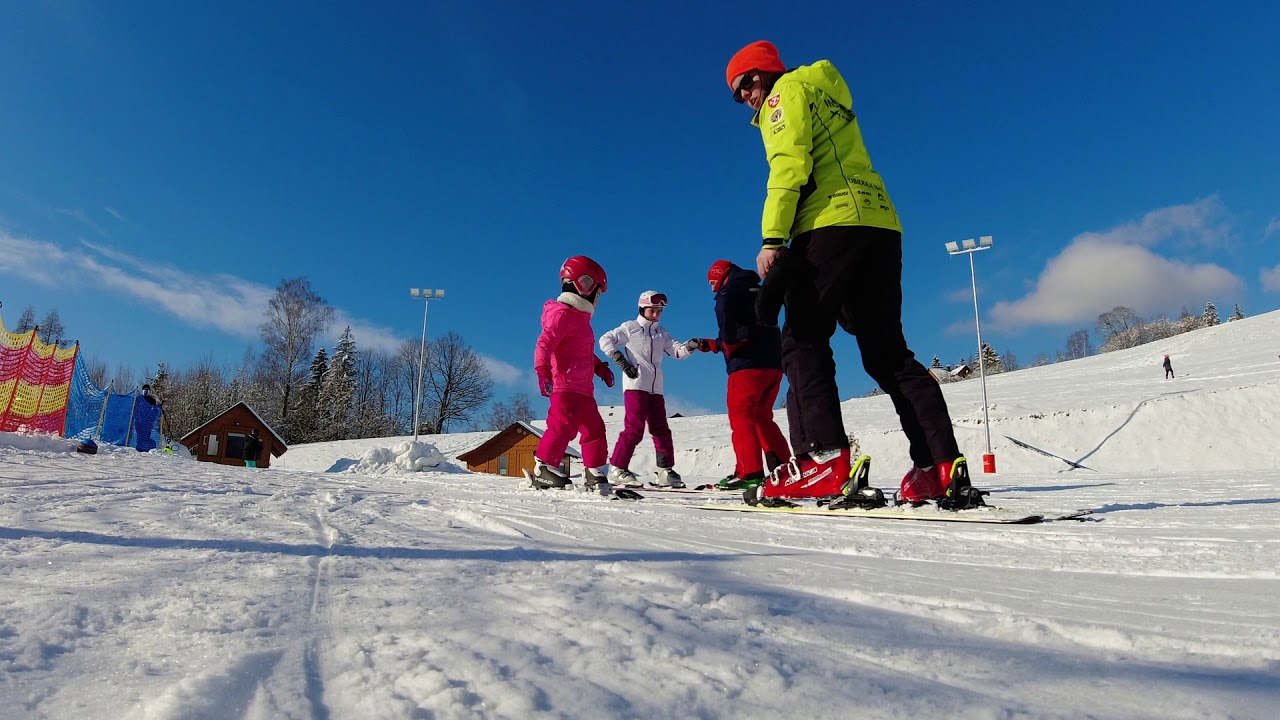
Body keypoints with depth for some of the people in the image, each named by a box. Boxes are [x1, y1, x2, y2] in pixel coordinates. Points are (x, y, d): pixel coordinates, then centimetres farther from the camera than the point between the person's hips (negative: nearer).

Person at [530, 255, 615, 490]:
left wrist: (600, 367, 24)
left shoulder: (580, 317, 22)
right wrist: (542, 371, -33)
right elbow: (545, 343, -22)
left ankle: (594, 475, 22)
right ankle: (543, 469, -15)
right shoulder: (561, 314, -10)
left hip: (583, 388, 10)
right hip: (565, 385, -10)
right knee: (564, 425, -21)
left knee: (594, 429, 13)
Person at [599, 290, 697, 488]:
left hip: (655, 388, 6)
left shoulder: (662, 333, 19)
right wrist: (621, 361, -9)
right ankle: (617, 468, -6)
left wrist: (691, 345, -13)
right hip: (635, 385, -6)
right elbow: (605, 340, 0)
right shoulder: (630, 327, 4)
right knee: (634, 428, -12)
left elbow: (677, 351, 8)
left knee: (661, 429, 6)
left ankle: (666, 471, 12)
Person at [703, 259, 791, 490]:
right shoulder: (759, 292, 26)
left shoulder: (728, 292, 2)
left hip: (748, 365, -8)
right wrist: (710, 345, 27)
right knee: (762, 417, 14)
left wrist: (726, 346, 4)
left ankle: (749, 472, -13)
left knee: (740, 415, -5)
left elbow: (729, 334, -16)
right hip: (774, 364, 8)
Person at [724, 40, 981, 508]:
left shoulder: (788, 89, 10)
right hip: (881, 225, 8)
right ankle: (944, 468, -5)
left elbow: (790, 163, -8)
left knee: (802, 338, -7)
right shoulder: (830, 96, 35)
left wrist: (772, 238, -15)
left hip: (833, 222, -8)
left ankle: (822, 456, -22)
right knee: (887, 350, 4)